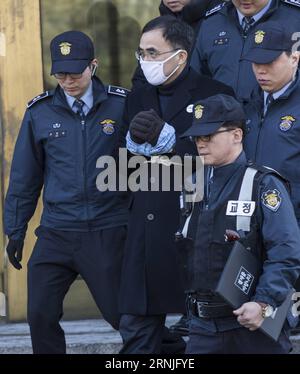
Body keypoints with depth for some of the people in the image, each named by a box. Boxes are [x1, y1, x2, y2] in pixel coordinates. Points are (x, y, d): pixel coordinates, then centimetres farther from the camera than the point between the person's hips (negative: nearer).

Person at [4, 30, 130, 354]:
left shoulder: (121, 106, -2)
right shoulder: (40, 112, 4)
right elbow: (24, 177, 10)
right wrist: (15, 230, 11)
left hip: (109, 232, -2)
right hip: (56, 234, 2)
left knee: (122, 314, 1)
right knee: (41, 315, -2)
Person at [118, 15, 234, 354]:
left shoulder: (214, 94, -2)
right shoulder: (137, 100, 17)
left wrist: (165, 136, -19)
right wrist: (135, 139, -7)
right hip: (146, 228, 5)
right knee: (136, 328, 5)